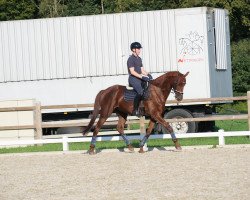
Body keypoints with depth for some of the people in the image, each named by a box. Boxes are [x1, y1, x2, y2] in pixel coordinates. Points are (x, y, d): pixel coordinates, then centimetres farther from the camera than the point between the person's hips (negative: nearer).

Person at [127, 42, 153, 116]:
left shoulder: (139, 59, 19)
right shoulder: (131, 59, -8)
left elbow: (142, 70, 19)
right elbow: (132, 71, -16)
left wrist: (148, 75, 0)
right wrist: (142, 77, -22)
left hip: (140, 78, 9)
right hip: (133, 78, -9)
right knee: (140, 91, -29)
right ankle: (135, 110, -23)